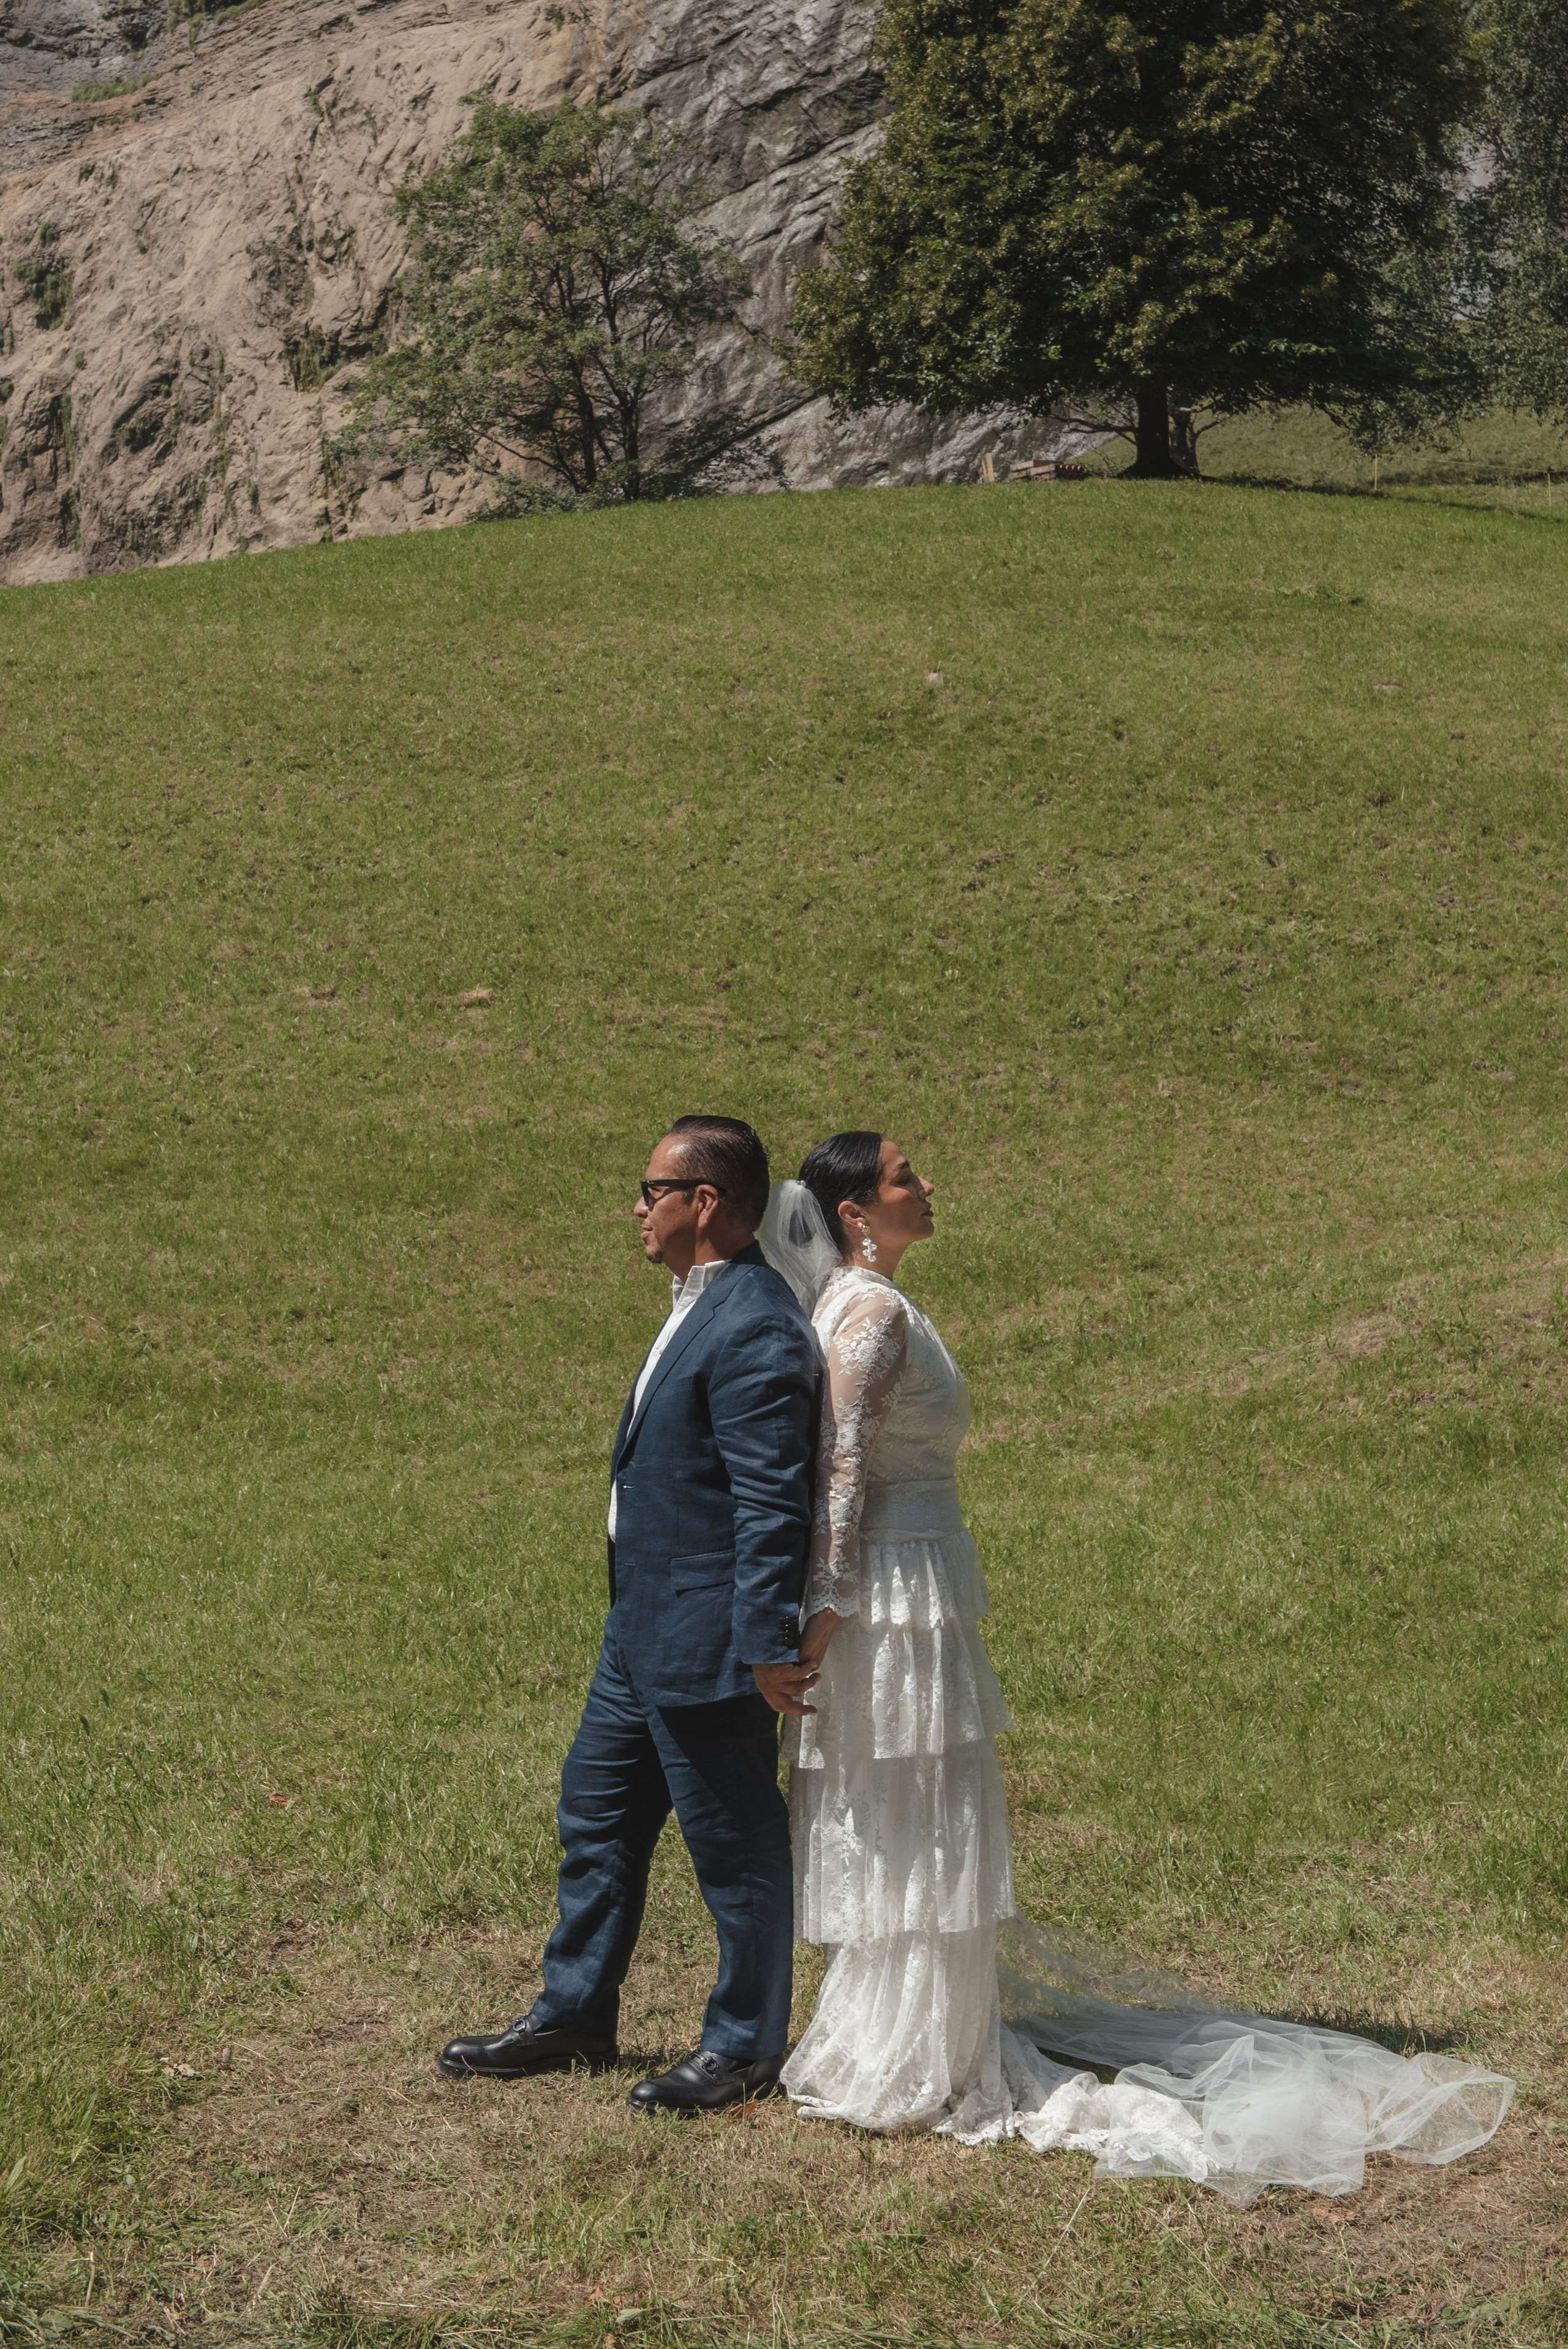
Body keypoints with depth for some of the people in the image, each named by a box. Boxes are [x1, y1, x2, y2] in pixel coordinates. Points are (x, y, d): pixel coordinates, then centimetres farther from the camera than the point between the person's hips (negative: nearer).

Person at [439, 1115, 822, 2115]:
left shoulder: (755, 1330, -21)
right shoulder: (704, 1304, 12)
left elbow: (772, 1506, -24)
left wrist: (767, 1647, -24)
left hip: (709, 1640, -11)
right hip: (645, 1630, 11)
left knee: (736, 1844, 4)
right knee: (597, 1813, 18)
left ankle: (746, 2049, 18)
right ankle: (573, 2017, 32)